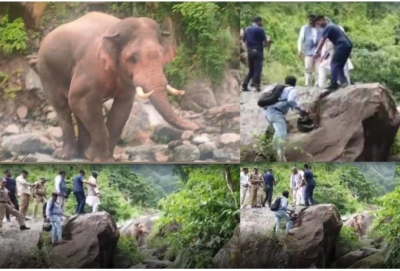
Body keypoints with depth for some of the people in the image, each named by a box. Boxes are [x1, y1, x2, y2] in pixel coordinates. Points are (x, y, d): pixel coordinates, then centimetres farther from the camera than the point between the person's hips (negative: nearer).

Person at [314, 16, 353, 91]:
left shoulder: (327, 28, -4)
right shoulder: (332, 25, 26)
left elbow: (322, 41, -11)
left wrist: (317, 52, -13)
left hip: (342, 45, -9)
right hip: (348, 45, 9)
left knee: (334, 64, -9)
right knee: (340, 65, 14)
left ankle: (334, 84, -17)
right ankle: (344, 81, 3)